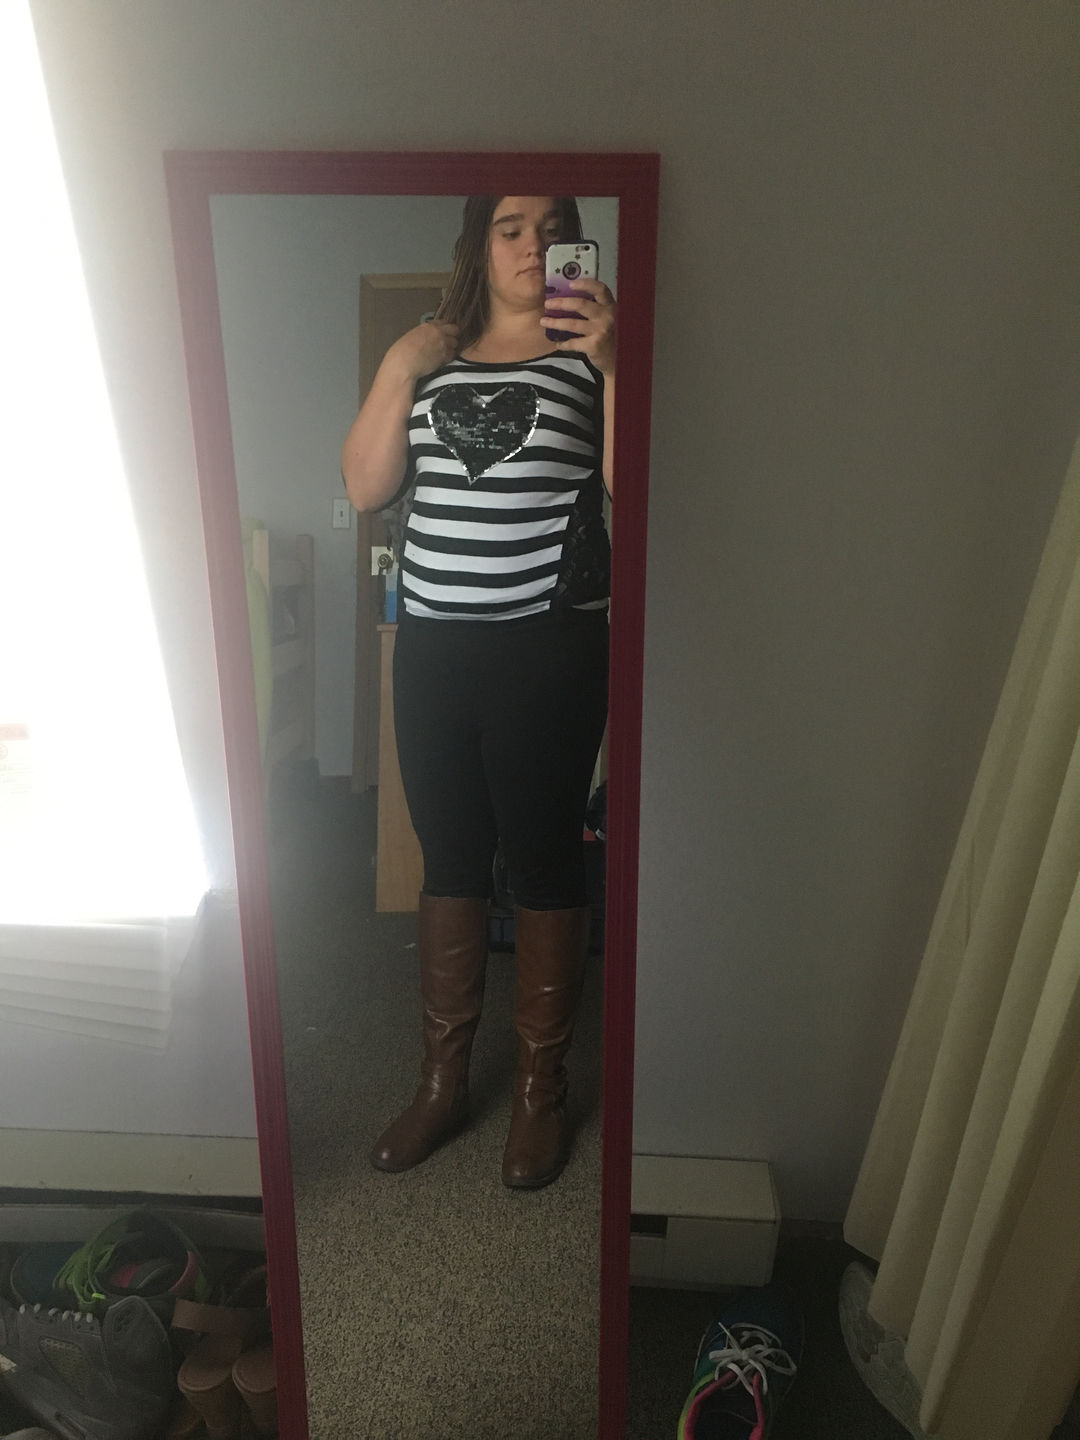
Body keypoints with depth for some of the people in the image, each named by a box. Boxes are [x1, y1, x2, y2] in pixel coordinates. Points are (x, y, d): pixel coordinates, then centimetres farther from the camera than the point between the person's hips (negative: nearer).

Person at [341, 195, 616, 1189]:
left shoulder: (590, 348, 3)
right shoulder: (431, 354, 14)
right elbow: (365, 488, 5)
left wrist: (614, 365, -19)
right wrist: (399, 369, -3)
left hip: (549, 648, -3)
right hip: (433, 643, 4)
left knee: (544, 861, 5)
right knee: (449, 862, 11)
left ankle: (542, 1089, 26)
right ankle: (442, 1082, 30)